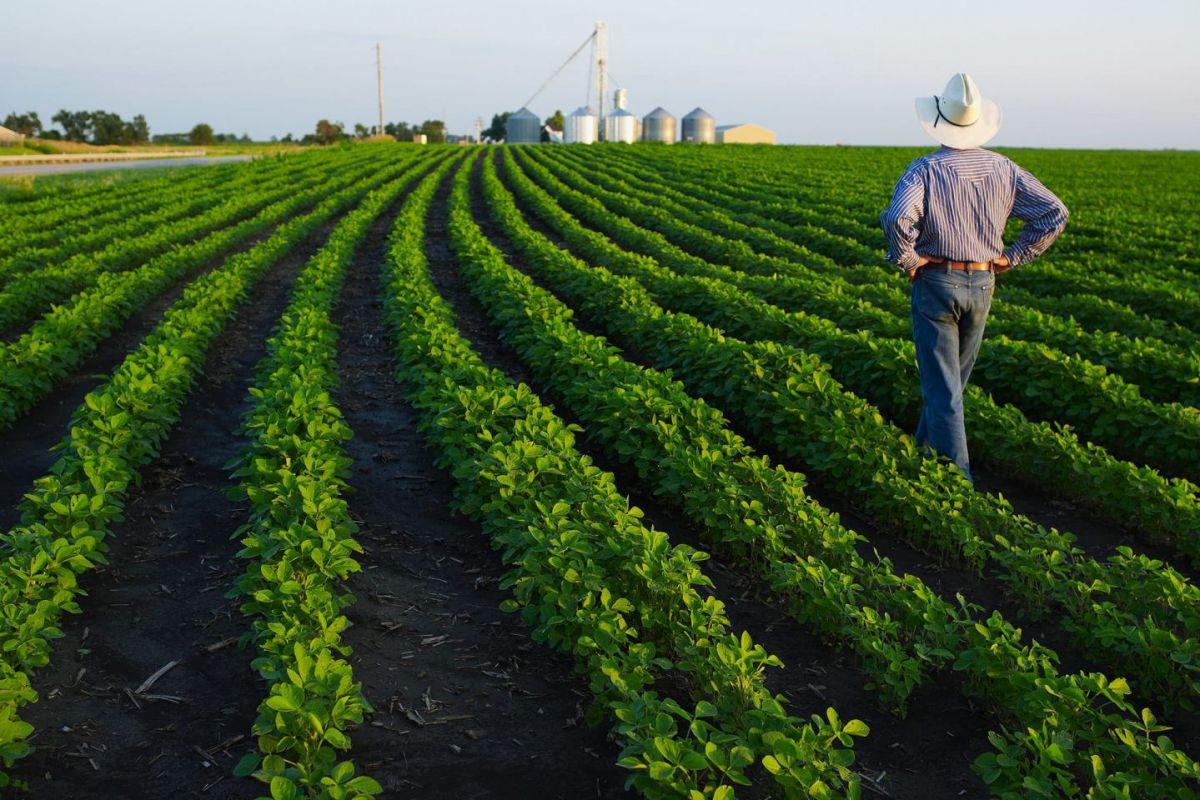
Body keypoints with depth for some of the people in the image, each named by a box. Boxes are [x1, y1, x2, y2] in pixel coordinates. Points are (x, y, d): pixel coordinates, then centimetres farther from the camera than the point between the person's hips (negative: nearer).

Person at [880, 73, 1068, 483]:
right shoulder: (1002, 168, 1)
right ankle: (924, 449, 39)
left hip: (935, 283, -4)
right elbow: (1055, 214, -2)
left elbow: (896, 219, -30)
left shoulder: (925, 169, -12)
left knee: (942, 385, 0)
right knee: (953, 377, 23)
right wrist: (1011, 258, 3)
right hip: (982, 285, 5)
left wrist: (906, 261, -13)